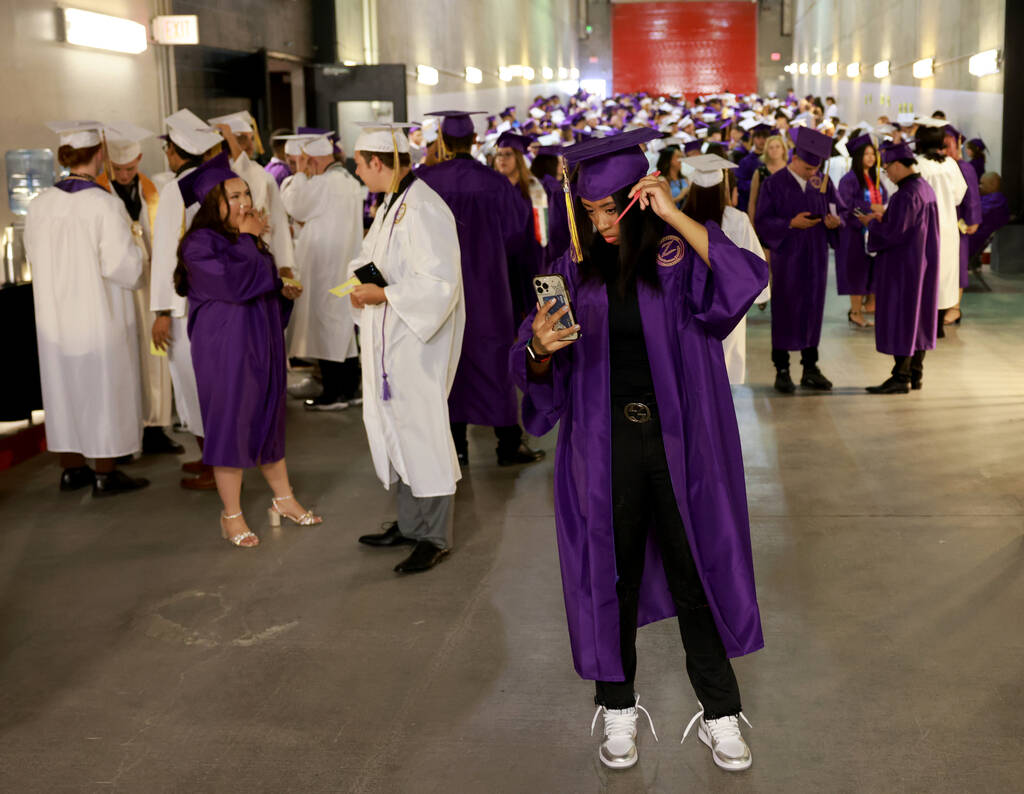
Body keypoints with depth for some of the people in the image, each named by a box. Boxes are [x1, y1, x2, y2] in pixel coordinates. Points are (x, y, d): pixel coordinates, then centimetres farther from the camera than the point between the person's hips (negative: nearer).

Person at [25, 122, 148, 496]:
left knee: (64, 387, 15)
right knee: (103, 388, 5)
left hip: (54, 313, 6)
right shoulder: (105, 205, -19)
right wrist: (133, 250, 2)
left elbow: (37, 257, 9)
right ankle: (105, 475, 12)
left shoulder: (40, 204, -2)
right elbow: (124, 265, -19)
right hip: (99, 314, -5)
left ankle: (71, 469, 24)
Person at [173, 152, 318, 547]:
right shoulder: (199, 244, -15)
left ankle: (284, 500, 28)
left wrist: (284, 291, 4)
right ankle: (232, 517, 11)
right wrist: (248, 239, -16)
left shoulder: (246, 239, 11)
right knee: (231, 425, 0)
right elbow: (236, 283, -27)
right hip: (225, 349, -8)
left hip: (262, 343, 8)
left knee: (269, 419, 16)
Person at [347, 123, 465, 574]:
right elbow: (368, 256, 21)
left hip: (418, 340, -10)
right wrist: (359, 283, 0)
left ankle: (434, 537, 9)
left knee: (421, 431, -3)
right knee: (394, 429, 15)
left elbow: (439, 282, -25)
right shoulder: (391, 204, 12)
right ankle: (410, 523, 28)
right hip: (389, 340, 10)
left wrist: (383, 294, -20)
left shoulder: (423, 210, -19)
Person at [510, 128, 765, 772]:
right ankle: (618, 708, 27)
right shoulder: (576, 268, 3)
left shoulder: (679, 257, -4)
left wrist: (673, 215, -24)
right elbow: (538, 373, 3)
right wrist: (542, 348, -21)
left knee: (696, 573, 7)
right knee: (612, 575, 10)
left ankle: (719, 712, 22)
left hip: (680, 439, -2)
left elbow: (742, 281, -25)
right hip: (605, 443, 2)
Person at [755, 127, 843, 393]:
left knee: (813, 310, 8)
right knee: (785, 311, 1)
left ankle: (810, 369, 17)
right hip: (787, 258, -4)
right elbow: (762, 221, -9)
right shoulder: (774, 184, -5)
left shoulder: (823, 183, 6)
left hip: (815, 259, 4)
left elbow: (839, 210, 9)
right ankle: (782, 371, 9)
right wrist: (791, 224, -22)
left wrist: (835, 221, -14)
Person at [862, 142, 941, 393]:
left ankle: (900, 377, -1)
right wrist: (883, 218, 13)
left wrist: (872, 223, -5)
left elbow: (893, 232, -22)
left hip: (903, 266, -10)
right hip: (923, 264, 10)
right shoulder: (926, 189, 8)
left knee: (899, 318, -4)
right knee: (918, 316, 13)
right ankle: (915, 374, 19)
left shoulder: (906, 195, -21)